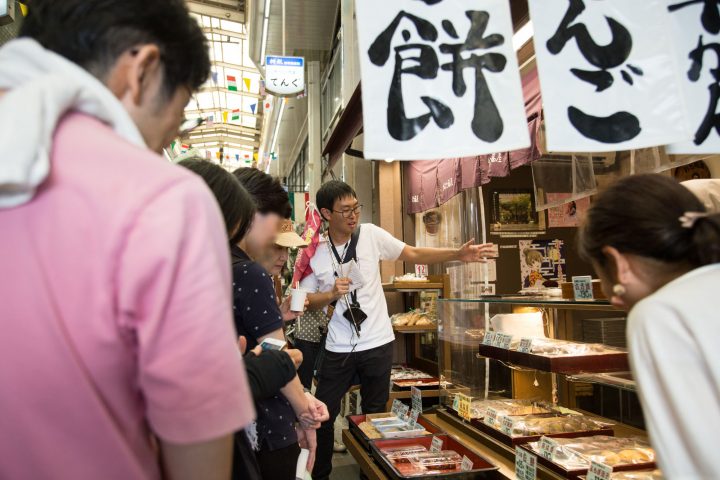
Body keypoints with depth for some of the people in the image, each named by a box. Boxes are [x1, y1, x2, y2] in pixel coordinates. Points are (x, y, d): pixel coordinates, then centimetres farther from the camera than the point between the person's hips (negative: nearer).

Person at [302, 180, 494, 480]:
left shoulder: (370, 234, -7)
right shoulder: (315, 251, -5)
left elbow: (414, 255, -2)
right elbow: (308, 301, 1)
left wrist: (458, 254, -12)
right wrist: (332, 294, -19)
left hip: (377, 343, 0)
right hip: (338, 347, 1)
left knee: (374, 415, 14)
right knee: (323, 414, 8)